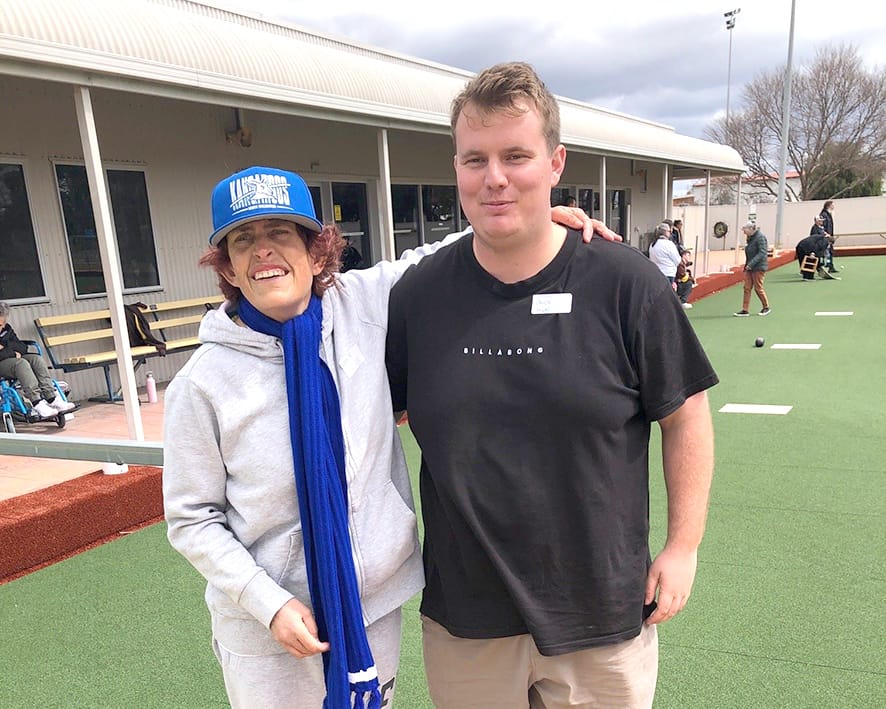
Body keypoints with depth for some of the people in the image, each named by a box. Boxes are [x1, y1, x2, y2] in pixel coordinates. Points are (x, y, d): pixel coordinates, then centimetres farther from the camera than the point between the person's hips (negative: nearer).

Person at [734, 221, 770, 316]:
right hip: (749, 267, 8)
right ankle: (745, 310, 4)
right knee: (747, 288, 3)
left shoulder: (760, 237, -13)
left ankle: (766, 308, 17)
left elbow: (762, 253, -20)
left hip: (759, 267, -8)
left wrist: (751, 264, -25)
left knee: (758, 288, -1)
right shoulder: (750, 238, 12)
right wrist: (746, 266, 10)